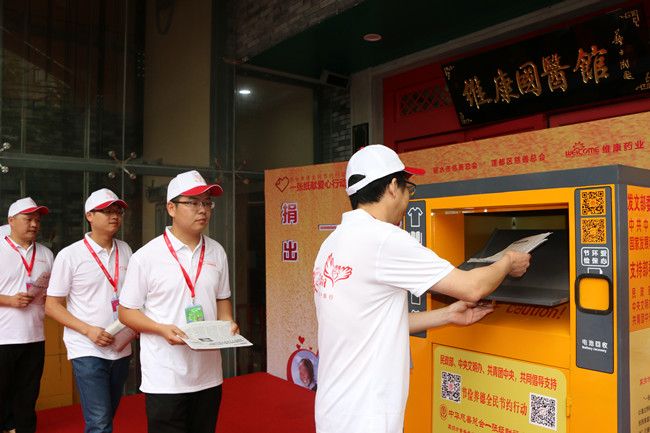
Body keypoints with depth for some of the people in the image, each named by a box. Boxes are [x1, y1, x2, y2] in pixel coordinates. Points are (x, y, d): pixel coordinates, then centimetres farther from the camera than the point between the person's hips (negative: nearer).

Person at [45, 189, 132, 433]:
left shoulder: (125, 250, 8)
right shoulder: (70, 255, -5)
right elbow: (52, 305, -4)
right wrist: (89, 330, -16)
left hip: (121, 349, 5)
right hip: (87, 351, -5)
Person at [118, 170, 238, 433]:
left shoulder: (217, 253, 6)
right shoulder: (146, 257, -8)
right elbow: (126, 311, -4)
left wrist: (227, 322, -3)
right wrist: (163, 329, -19)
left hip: (209, 377, 5)